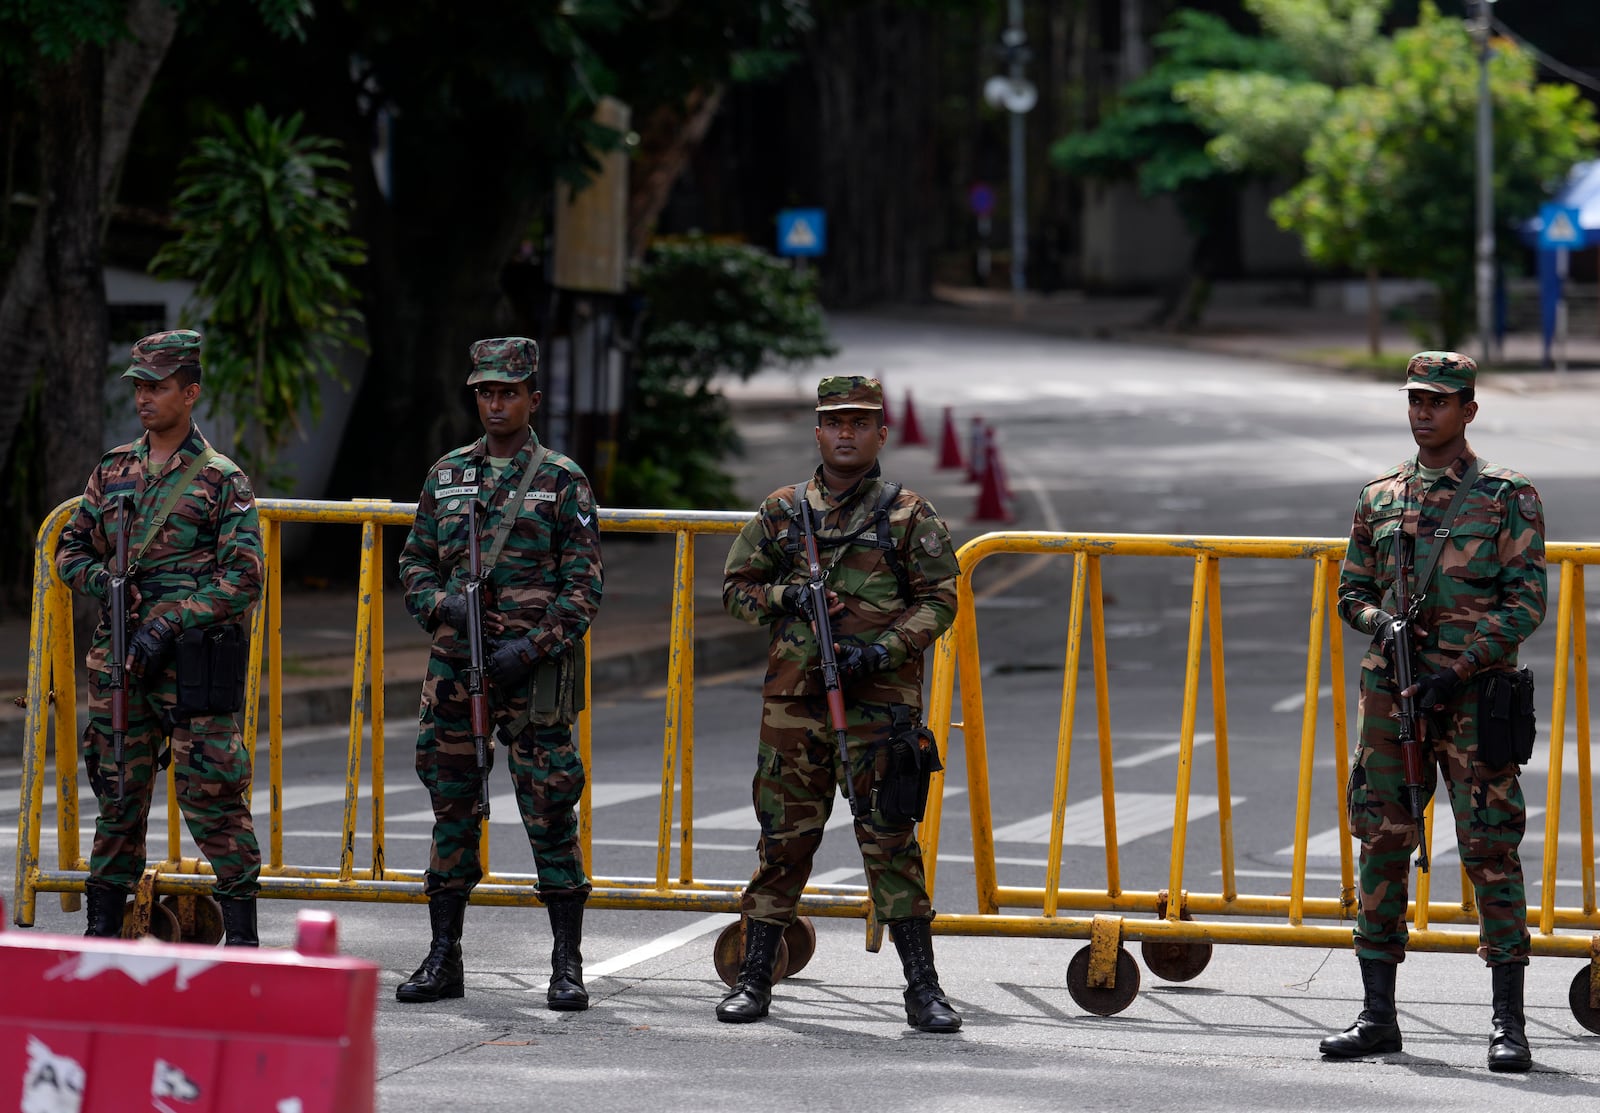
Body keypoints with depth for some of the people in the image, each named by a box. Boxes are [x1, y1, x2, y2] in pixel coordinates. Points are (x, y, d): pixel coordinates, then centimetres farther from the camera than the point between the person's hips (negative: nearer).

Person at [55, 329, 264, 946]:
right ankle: (103, 929, 18)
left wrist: (170, 624, -15)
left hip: (193, 658, -5)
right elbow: (71, 547, 20)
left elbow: (242, 578, -7)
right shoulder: (113, 470, 13)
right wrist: (101, 582, -3)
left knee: (211, 794, -7)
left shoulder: (222, 479, -1)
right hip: (118, 659, 5)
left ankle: (241, 934, -1)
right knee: (117, 793, 10)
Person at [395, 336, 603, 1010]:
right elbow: (414, 563, 14)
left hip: (534, 672, -4)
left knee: (550, 814, -4)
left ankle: (567, 966, 2)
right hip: (455, 668, 4)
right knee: (452, 813, 7)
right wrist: (443, 605, -8)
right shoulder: (447, 475, 11)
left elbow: (583, 585, -3)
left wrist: (533, 647, -14)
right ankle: (443, 959, 14)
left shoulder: (562, 481, 0)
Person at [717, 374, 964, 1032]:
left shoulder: (908, 516, 3)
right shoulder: (782, 511, 10)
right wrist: (784, 598, -6)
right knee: (784, 836, 7)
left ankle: (923, 989, -1)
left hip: (880, 700, -2)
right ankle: (754, 978, 15)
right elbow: (735, 587, 15)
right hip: (794, 699, 2)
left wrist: (886, 650, -13)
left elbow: (940, 600, 1)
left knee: (891, 840, -5)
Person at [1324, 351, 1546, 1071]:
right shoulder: (1380, 497, 13)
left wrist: (1458, 666, -15)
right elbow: (1352, 592, 19)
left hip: (1473, 694, -4)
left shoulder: (1507, 497, 1)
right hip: (1391, 688, 4)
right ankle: (1378, 1016, 10)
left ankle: (1509, 1023, -3)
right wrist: (1382, 624, -4)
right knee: (1382, 843, 4)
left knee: (1490, 846, -6)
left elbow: (1526, 602, -5)